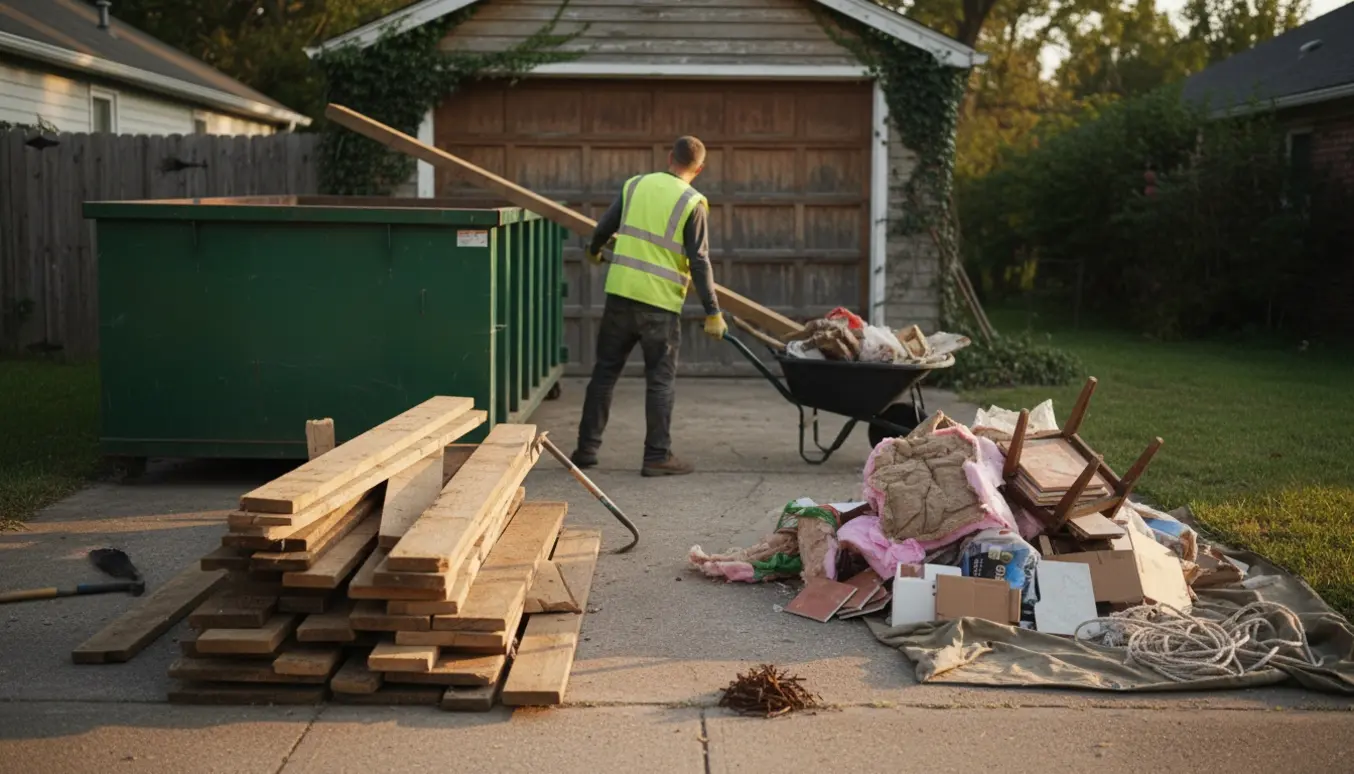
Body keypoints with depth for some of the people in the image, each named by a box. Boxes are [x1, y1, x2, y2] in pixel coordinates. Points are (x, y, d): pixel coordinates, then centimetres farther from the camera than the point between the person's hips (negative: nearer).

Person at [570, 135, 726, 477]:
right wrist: (712, 312, -6)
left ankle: (587, 447, 17)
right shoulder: (692, 203, -6)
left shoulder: (636, 184, 6)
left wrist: (594, 252, 34)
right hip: (660, 300, -4)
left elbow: (604, 228, 11)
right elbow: (699, 262, -10)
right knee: (660, 380, 5)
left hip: (621, 292, 4)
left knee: (605, 370, 12)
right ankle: (658, 455, 6)